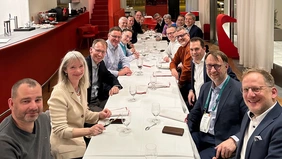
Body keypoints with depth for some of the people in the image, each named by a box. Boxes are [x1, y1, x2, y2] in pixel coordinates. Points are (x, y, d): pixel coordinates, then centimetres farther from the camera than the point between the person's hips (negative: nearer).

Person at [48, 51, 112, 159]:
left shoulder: (82, 86, 2)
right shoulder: (59, 93, -22)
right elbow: (60, 130, -23)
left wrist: (99, 115, -5)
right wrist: (89, 131, -33)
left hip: (80, 140, 7)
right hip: (67, 148, -7)